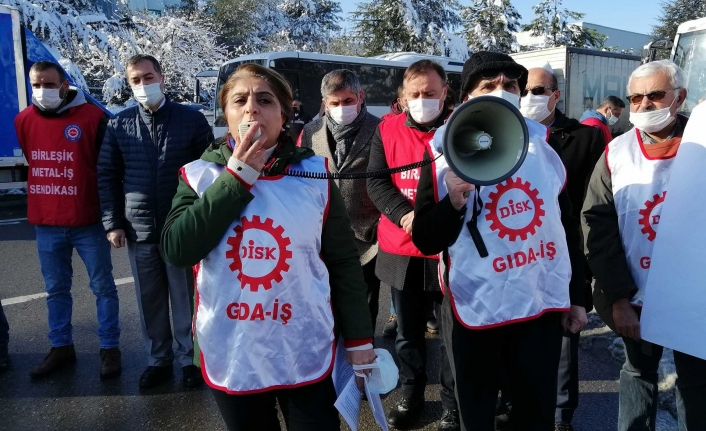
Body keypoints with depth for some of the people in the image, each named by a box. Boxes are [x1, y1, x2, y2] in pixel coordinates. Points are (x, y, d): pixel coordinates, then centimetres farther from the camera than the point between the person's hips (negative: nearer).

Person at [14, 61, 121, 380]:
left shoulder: (93, 117, -8)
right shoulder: (24, 120, 5)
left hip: (88, 222, -4)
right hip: (45, 224, 5)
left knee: (103, 287, 6)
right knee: (55, 290, 14)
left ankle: (110, 348, 18)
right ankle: (61, 348, 29)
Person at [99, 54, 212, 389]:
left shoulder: (192, 120, -2)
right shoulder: (119, 125, 6)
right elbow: (107, 176, 8)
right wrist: (112, 222, 2)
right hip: (139, 230, 3)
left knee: (185, 299, 8)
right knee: (149, 301, 13)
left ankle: (189, 359, 24)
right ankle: (158, 359, 29)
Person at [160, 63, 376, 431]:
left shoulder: (315, 176, -5)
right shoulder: (200, 175, -2)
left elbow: (344, 263, -1)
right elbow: (177, 250, -16)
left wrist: (358, 339, 1)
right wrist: (236, 177, -18)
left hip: (306, 356, -1)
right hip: (229, 357, 1)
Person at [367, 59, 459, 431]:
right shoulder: (387, 130, 5)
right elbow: (376, 182, -1)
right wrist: (406, 215, -17)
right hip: (400, 249, 3)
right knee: (407, 332, 16)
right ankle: (411, 396, 36)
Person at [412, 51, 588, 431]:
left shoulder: (545, 147, 3)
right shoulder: (444, 156, -8)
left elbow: (569, 225, 10)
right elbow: (426, 242, -9)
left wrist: (576, 297, 11)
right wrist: (454, 201, -27)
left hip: (543, 306, 3)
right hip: (475, 311, -2)